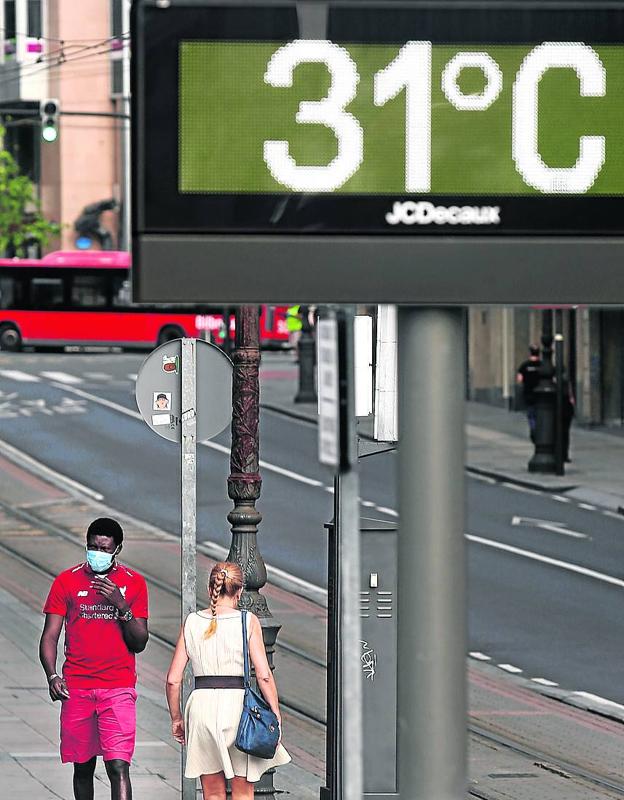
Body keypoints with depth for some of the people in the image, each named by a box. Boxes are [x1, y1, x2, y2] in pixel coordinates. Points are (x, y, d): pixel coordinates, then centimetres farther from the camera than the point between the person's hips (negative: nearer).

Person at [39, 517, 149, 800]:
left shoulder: (134, 583, 5)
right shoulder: (67, 581, 5)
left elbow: (139, 643, 4)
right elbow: (49, 637, 4)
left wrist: (121, 606, -12)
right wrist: (52, 676, -13)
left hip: (119, 689, -2)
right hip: (76, 688, 2)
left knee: (118, 767, -13)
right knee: (83, 766, 10)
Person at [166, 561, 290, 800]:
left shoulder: (192, 622, 5)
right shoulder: (248, 621, -2)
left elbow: (173, 679, 5)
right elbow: (264, 676, -7)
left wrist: (176, 718, 16)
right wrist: (276, 717, 0)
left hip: (201, 703, 2)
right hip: (237, 703, -2)